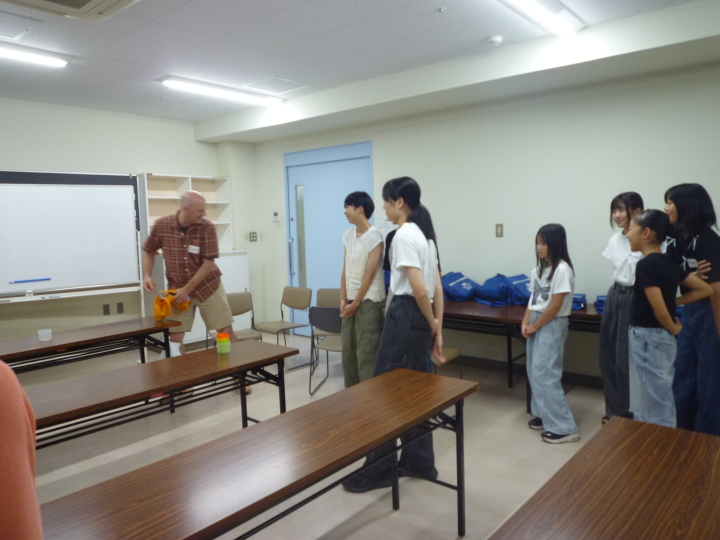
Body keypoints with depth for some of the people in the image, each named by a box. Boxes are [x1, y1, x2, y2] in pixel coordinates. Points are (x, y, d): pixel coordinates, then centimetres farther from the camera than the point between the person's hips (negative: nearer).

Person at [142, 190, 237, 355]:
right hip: (177, 289, 1)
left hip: (207, 286, -1)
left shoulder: (207, 227, -16)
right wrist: (147, 276, -9)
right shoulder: (161, 225, -11)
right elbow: (149, 251, 7)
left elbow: (208, 264, -16)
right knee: (175, 336, 1)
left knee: (226, 331, 1)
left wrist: (187, 289, -17)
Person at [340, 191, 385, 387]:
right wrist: (343, 299, 2)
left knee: (366, 352, -3)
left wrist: (356, 303, -12)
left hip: (368, 301, -7)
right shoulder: (347, 235, 8)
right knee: (348, 350, 13)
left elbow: (370, 274, -14)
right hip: (351, 300, 7)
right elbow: (346, 270, 9)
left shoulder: (374, 236, -13)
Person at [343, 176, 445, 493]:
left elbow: (419, 290, -22)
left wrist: (431, 323, -7)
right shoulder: (425, 234, 13)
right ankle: (420, 462, 28)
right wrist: (437, 327, 13)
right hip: (420, 318, 10)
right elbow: (437, 287, 12)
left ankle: (378, 471, 13)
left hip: (405, 315, -10)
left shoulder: (404, 235, -16)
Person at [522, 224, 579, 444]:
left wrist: (534, 326, -11)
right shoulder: (538, 269, 10)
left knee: (545, 374, -8)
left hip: (552, 325, -8)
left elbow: (555, 306, -17)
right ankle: (544, 415, 25)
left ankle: (564, 427, -1)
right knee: (534, 372, 11)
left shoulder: (562, 269, -15)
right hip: (535, 322, 8)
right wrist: (525, 322, -1)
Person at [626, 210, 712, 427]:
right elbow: (705, 289, 13)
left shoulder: (646, 265, -19)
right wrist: (674, 302, 9)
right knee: (660, 402, 18)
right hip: (661, 339, 9)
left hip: (647, 339, -9)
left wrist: (674, 329, -3)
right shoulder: (668, 262, 7)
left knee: (652, 407, 3)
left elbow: (660, 311, -21)